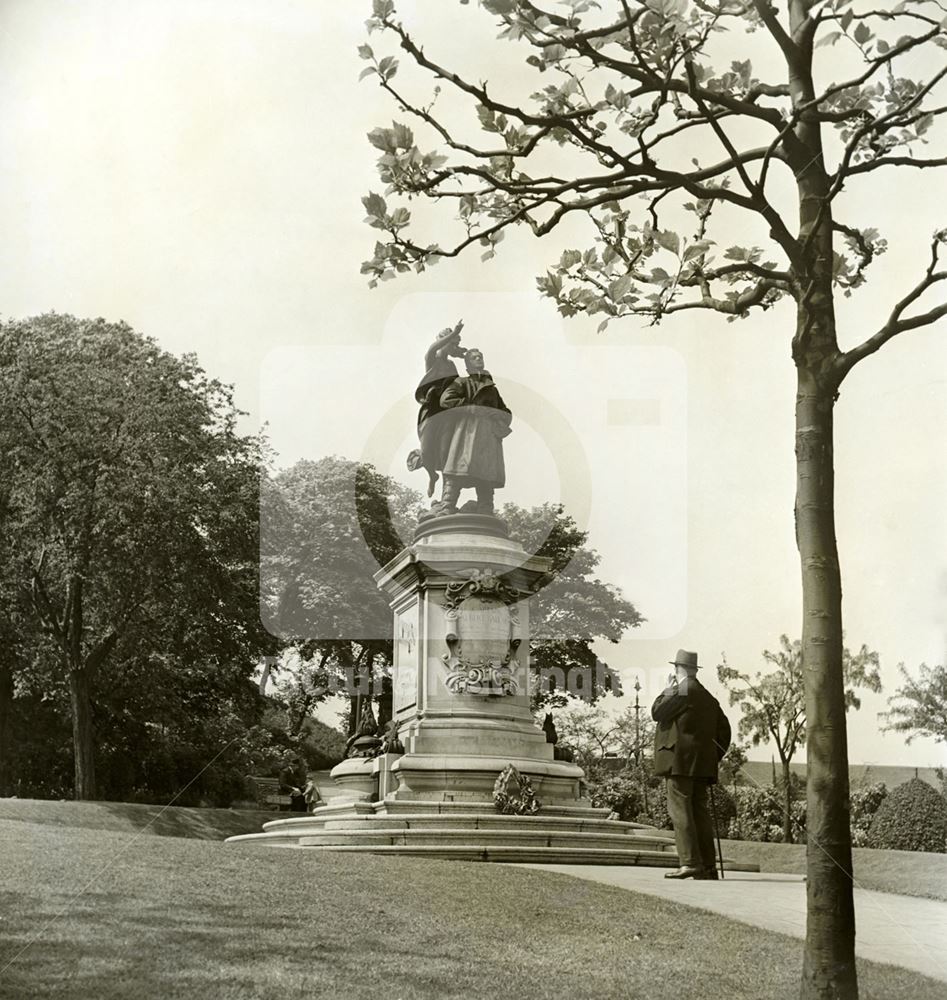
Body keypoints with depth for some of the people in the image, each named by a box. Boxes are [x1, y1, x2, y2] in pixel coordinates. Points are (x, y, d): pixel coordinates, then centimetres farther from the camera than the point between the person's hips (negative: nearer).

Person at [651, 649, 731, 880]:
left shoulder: (681, 691, -6)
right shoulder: (708, 697, 20)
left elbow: (657, 712, -5)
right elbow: (724, 729, 20)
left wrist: (667, 689, 8)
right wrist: (715, 756, 20)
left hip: (680, 761, -8)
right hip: (703, 764, 8)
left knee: (680, 811, -9)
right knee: (700, 813, 8)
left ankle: (690, 863, -16)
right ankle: (708, 866, 5)